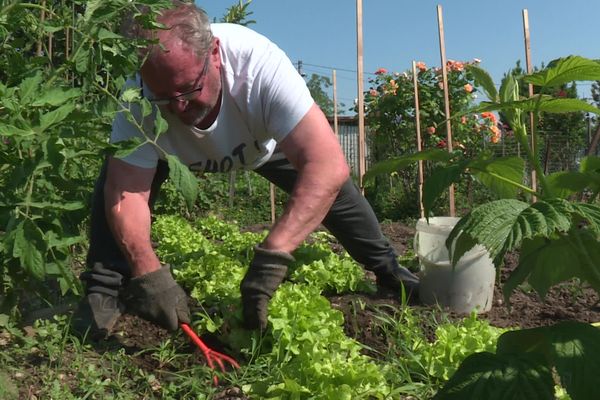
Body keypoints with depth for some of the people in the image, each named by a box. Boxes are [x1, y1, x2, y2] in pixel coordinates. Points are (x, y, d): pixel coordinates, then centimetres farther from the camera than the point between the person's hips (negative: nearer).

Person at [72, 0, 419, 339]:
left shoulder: (260, 63, -44)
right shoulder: (138, 98, -38)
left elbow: (330, 165, -52)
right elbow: (125, 190, -35)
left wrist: (272, 255, -60)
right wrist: (147, 271, -52)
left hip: (266, 141, 0)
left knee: (331, 185, -11)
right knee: (116, 173, -25)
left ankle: (387, 268, 15)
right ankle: (104, 291, -8)